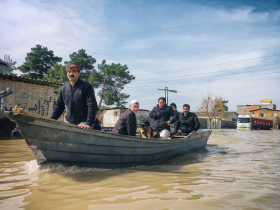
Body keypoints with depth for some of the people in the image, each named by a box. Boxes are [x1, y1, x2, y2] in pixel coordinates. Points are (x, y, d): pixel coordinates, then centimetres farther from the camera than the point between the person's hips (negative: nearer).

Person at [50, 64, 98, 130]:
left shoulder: (86, 87, -3)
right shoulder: (64, 88, 14)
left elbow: (92, 106, -11)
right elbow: (59, 107, 21)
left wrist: (89, 123, -22)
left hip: (82, 123, -5)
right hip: (68, 122, 6)